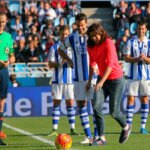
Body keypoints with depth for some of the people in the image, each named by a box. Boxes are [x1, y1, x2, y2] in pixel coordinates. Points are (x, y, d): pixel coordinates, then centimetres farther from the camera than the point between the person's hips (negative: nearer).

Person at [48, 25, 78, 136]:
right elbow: (50, 64, 0)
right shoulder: (54, 48, 4)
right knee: (56, 103, 1)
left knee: (70, 103, 1)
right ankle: (55, 129, 4)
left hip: (70, 79, 1)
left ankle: (72, 128, 6)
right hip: (58, 80, -1)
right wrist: (59, 63, -18)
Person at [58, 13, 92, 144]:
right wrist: (70, 61, 7)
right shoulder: (71, 38, 3)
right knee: (81, 104, 4)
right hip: (79, 77, 3)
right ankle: (88, 136, 11)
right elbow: (60, 50, 20)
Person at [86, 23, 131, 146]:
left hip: (116, 79, -6)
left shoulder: (108, 44, -20)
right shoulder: (91, 46, 0)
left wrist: (102, 82, -35)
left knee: (114, 111, -2)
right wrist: (90, 80, 10)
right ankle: (102, 138, -9)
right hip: (102, 78, 6)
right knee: (96, 106, -14)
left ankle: (126, 127, 31)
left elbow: (110, 64, -27)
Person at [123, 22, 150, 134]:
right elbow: (126, 58, -2)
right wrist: (136, 59, -19)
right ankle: (128, 125, -1)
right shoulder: (131, 42, 4)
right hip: (133, 75, -1)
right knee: (131, 99, -4)